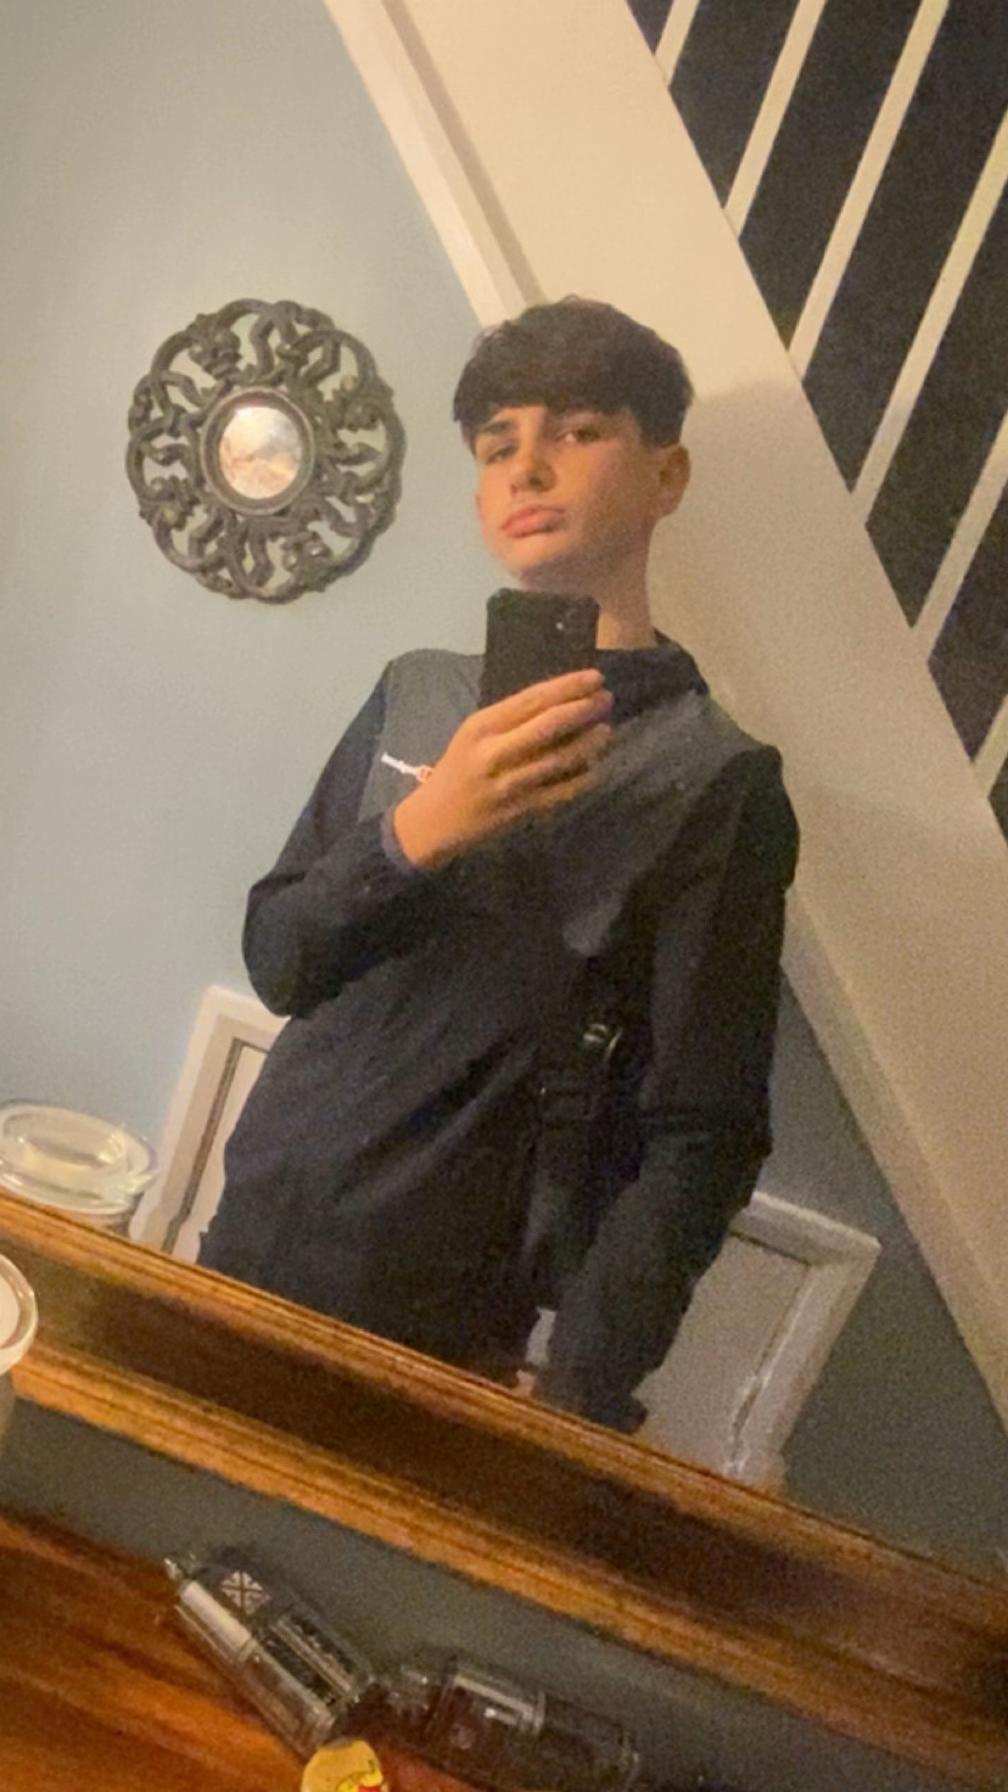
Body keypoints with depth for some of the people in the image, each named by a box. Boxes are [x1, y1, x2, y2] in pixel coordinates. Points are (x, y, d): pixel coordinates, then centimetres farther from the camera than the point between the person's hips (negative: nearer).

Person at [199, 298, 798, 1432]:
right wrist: (415, 834, -18)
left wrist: (578, 1399, -22)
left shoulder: (716, 779, -11)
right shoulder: (418, 693, 3)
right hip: (248, 1248, 5)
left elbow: (701, 1136, -13)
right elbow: (277, 962, 0)